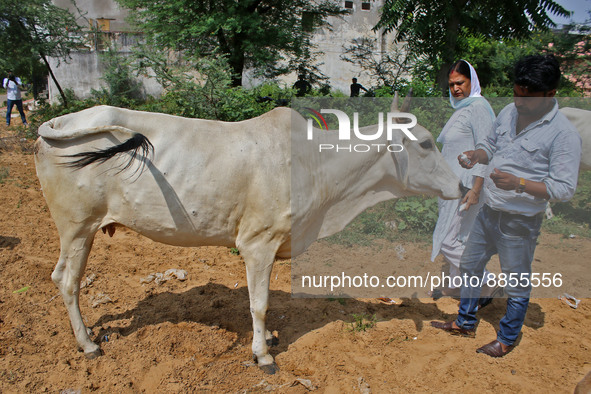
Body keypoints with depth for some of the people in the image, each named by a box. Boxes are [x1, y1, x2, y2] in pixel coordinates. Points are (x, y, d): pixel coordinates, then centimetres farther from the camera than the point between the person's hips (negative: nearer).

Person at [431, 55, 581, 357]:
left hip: (520, 222, -6)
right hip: (488, 210, 7)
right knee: (470, 265, 19)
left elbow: (564, 188, -20)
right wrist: (476, 155, -8)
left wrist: (518, 183, -32)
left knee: (517, 285, 11)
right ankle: (465, 323, 41)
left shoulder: (563, 134, -19)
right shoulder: (508, 112, 0)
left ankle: (507, 339, 35)